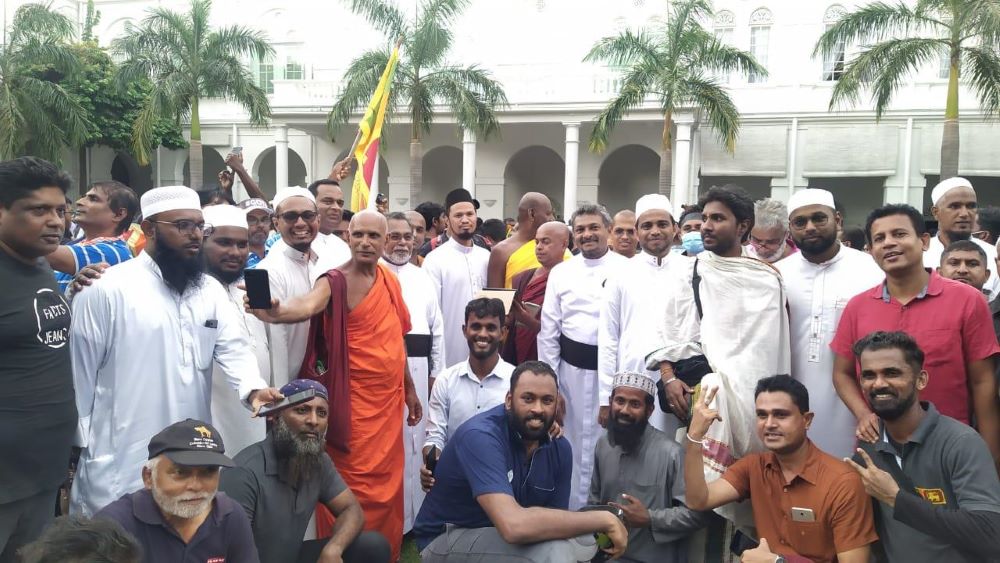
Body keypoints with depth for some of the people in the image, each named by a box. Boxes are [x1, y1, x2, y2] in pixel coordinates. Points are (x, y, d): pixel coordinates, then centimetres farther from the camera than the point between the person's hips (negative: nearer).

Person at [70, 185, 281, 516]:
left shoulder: (211, 290, 7)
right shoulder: (108, 289, -10)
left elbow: (233, 348, 0)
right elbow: (79, 372, -6)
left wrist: (254, 389, -21)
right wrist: (74, 449, -3)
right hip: (120, 462, -5)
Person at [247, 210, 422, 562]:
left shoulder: (389, 280, 8)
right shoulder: (336, 281, -13)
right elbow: (307, 306, -35)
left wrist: (409, 388, 21)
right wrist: (274, 311, -57)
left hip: (389, 399, 6)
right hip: (355, 404, -6)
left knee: (388, 483, 16)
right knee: (355, 487, 0)